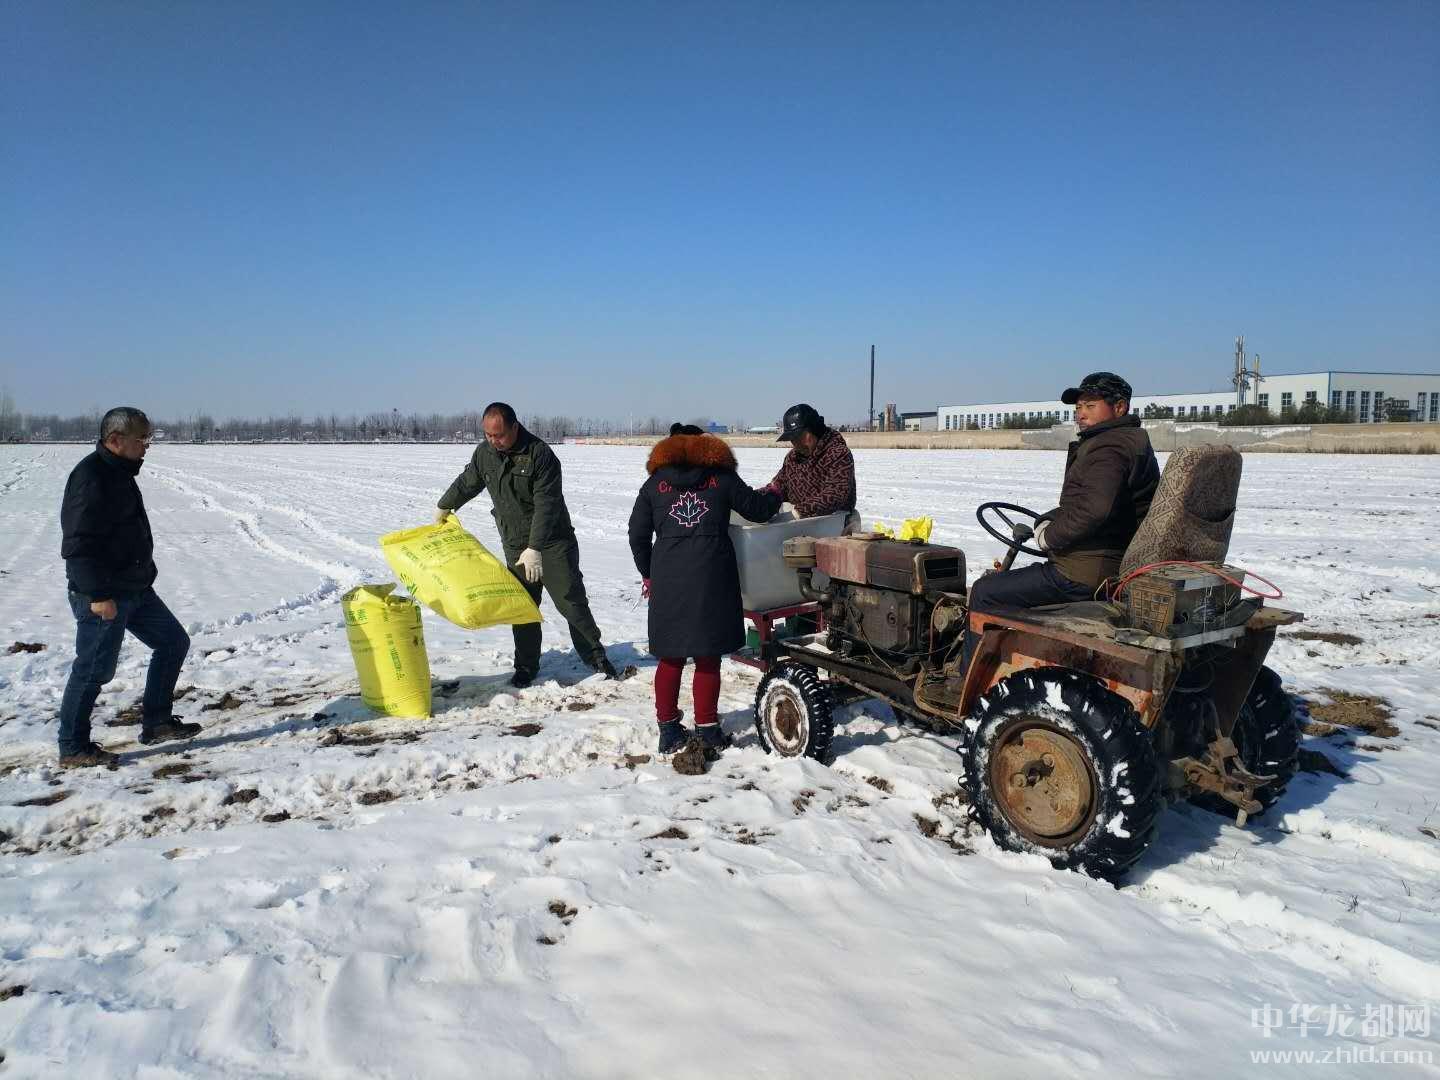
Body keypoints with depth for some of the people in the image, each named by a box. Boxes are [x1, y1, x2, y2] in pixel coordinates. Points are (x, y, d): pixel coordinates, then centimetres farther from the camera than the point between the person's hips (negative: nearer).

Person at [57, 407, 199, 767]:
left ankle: (156, 723, 21)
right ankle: (73, 749, 14)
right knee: (94, 670, 0)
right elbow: (79, 542, -24)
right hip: (102, 596, -10)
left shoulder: (119, 474, 12)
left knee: (173, 641, 13)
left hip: (135, 589, 10)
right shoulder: (92, 477, -19)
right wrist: (98, 595, -25)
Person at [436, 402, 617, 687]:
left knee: (571, 602, -3)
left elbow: (546, 506, -24)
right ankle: (526, 666, 19)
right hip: (515, 546, 5)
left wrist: (535, 548, -30)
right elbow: (466, 483, 19)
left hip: (553, 541, -5)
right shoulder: (484, 453, -1)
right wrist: (444, 507, 33)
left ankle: (596, 656, 11)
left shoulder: (540, 454, -20)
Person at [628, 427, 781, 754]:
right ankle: (707, 731, 13)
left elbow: (638, 534, 11)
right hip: (713, 579, -2)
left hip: (668, 580, 2)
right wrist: (774, 496, 35)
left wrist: (648, 574, 23)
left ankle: (669, 730, 19)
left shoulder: (654, 484, 12)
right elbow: (758, 509, 13)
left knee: (671, 657, 13)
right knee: (708, 658, 7)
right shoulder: (722, 478, 7)